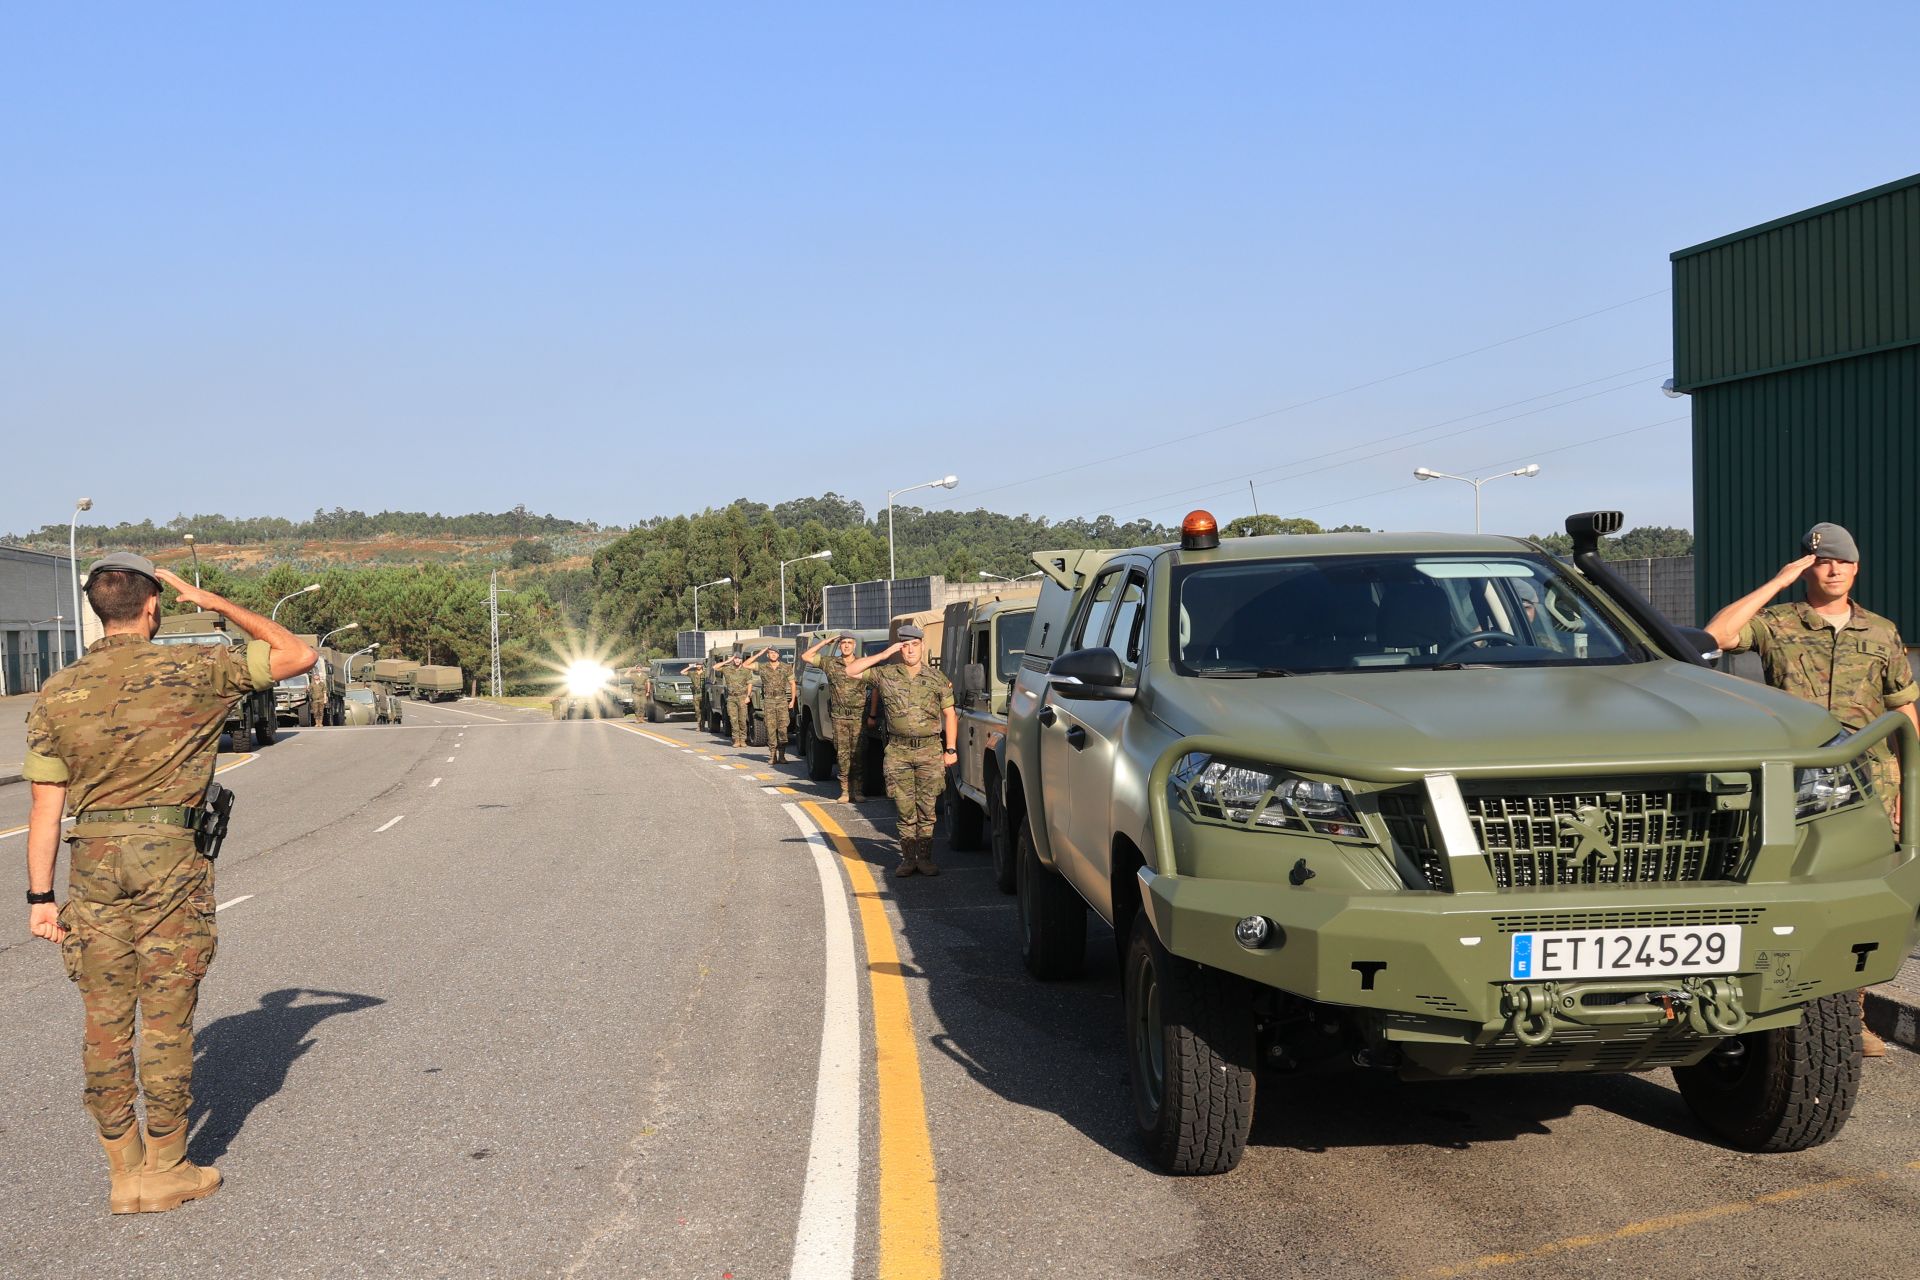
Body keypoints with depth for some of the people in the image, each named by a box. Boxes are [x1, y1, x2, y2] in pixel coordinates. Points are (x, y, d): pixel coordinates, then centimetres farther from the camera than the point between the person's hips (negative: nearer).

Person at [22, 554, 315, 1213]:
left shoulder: (57, 693, 5)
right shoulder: (191, 670, -6)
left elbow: (46, 805, 4)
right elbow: (297, 655, 3)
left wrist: (40, 897, 9)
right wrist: (216, 603, 7)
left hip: (92, 861, 4)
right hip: (168, 857, -3)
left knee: (106, 1021, 9)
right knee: (166, 1018, 4)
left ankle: (124, 1172, 16)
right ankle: (165, 1170, 13)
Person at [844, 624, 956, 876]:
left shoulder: (937, 679, 7)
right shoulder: (886, 675, 6)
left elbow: (949, 715, 9)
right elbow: (850, 671, 0)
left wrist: (950, 749, 1)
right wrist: (884, 654, -3)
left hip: (930, 751, 0)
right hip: (898, 752, 0)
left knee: (927, 810, 1)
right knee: (905, 810, 2)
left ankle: (925, 858, 8)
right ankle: (908, 858, 9)